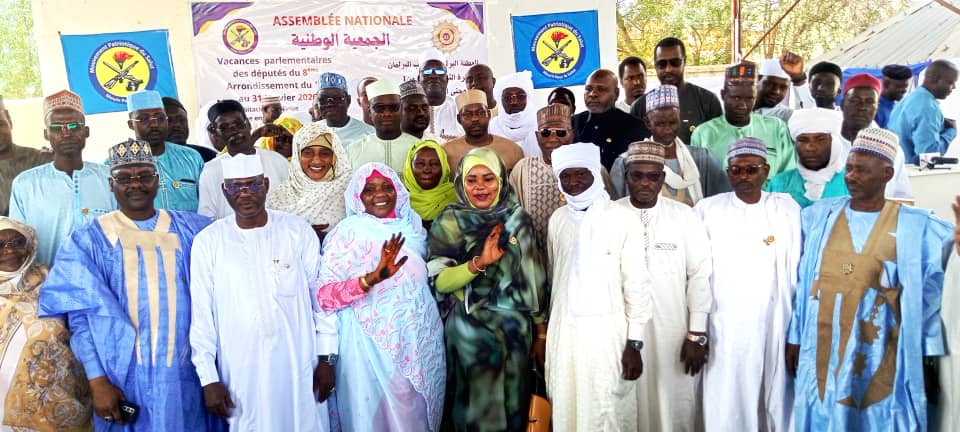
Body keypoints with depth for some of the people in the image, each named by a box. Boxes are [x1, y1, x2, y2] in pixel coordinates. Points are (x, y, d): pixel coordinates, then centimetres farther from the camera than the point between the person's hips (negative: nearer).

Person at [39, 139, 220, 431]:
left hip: (186, 374, 1)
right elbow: (82, 316, -4)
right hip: (124, 377, -1)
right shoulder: (89, 241, 1)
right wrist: (98, 381, -11)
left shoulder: (193, 231, 4)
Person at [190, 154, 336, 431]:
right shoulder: (208, 242, -3)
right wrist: (208, 378, -1)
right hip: (240, 372, 0)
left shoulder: (298, 231, -3)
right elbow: (201, 313, 0)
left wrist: (326, 358, 1)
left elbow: (322, 295, 1)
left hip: (298, 366, 0)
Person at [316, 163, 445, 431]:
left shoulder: (410, 225, 6)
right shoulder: (348, 233, -10)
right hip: (375, 346, -5)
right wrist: (372, 278, -31)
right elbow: (324, 296, -19)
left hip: (420, 343, 5)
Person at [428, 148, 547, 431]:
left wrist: (542, 331, 7)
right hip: (469, 331, -2)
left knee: (513, 405, 12)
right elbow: (437, 282, -11)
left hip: (516, 330, 3)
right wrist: (478, 263, -24)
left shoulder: (518, 219, 3)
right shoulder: (449, 222, -5)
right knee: (478, 407, 7)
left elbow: (534, 278, 6)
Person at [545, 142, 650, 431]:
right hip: (564, 331, 4)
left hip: (607, 331, -4)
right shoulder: (557, 220, 6)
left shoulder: (621, 218, -8)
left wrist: (634, 343, -10)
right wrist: (548, 331, 10)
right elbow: (555, 277, 11)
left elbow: (636, 283, -8)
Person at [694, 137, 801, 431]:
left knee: (776, 401, 6)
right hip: (726, 327, -1)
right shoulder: (708, 210, 1)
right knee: (727, 406, 1)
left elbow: (797, 267, 6)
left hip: (776, 324, 1)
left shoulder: (787, 208, 5)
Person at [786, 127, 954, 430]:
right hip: (823, 347, 2)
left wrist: (927, 353, 0)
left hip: (879, 352, -2)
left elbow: (930, 294, 1)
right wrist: (794, 337, 5)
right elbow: (801, 281, 5)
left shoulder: (915, 225, -2)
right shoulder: (818, 217, 3)